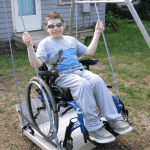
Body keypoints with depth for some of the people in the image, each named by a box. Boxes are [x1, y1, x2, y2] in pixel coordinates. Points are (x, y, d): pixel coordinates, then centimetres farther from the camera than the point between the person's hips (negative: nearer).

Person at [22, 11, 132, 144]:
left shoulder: (71, 40, 23)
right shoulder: (45, 44, 7)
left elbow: (89, 52, 24)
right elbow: (37, 64, -7)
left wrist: (97, 34, 21)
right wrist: (29, 46, -20)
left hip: (79, 70, 5)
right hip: (61, 76, -5)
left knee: (97, 80, -27)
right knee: (82, 84, -35)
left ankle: (114, 119, -20)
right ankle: (94, 127, -28)